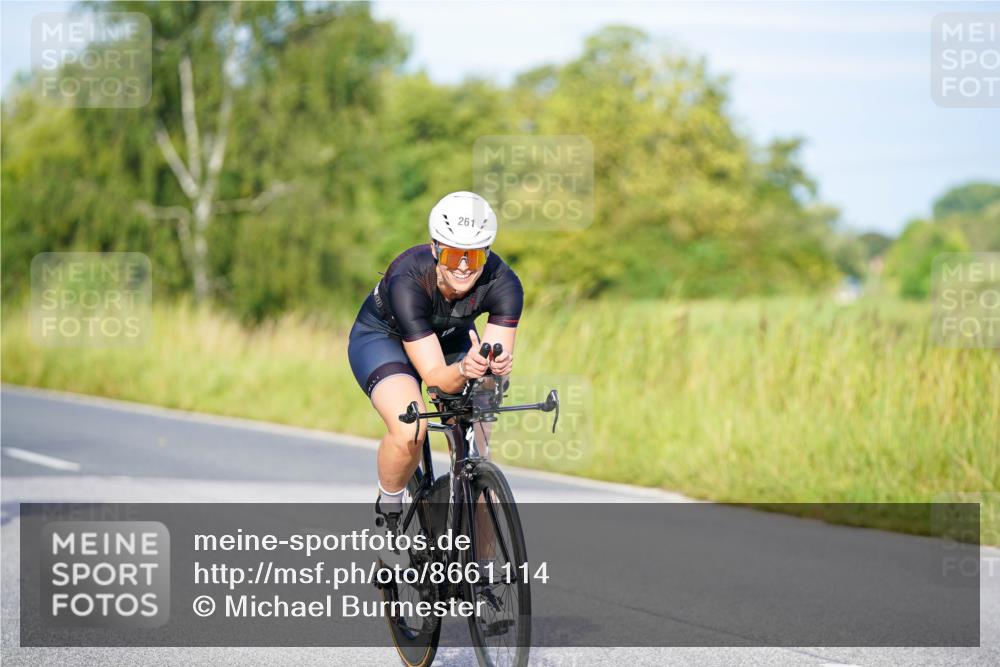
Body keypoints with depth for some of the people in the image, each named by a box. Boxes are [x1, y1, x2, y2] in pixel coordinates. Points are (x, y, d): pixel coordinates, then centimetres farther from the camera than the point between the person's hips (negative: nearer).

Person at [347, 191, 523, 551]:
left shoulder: (503, 282, -30)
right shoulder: (408, 282, -39)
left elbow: (499, 354, -30)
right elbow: (435, 375, -39)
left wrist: (497, 363, -53)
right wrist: (464, 371, -60)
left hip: (452, 337, 4)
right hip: (382, 337, -4)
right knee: (409, 429, -31)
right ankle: (388, 512, -3)